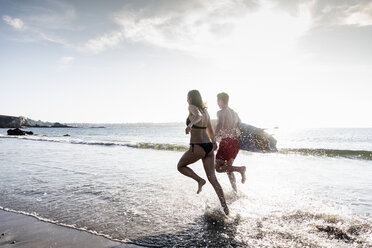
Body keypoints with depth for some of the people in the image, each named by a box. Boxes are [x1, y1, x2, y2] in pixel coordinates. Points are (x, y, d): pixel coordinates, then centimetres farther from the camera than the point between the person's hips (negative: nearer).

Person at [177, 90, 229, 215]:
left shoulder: (192, 107, -4)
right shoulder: (205, 110, 16)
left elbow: (198, 116, -28)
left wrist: (190, 124, -46)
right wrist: (213, 142, 39)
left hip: (197, 147, -7)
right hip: (209, 147, 7)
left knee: (180, 166, 18)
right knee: (212, 178, 6)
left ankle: (199, 180, -3)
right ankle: (225, 206, 1)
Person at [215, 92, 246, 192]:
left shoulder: (221, 112, -7)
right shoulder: (234, 113, 16)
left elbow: (219, 125, -23)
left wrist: (215, 137, -9)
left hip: (226, 142, -8)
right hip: (236, 142, 8)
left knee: (218, 168, 0)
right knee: (228, 167, 18)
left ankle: (240, 169, -17)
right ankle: (235, 190, 16)